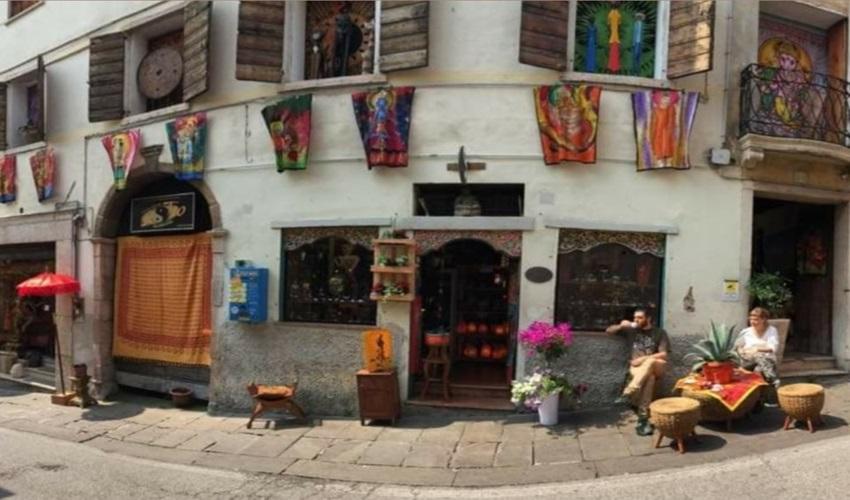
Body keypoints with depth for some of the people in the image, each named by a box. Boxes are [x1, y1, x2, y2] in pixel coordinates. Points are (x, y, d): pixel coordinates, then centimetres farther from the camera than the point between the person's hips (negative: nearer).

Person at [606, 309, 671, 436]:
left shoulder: (660, 333, 4)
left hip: (656, 367, -1)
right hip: (637, 367, 1)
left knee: (649, 363, -39)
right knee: (649, 378, -35)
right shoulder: (631, 330, 14)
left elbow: (664, 354, -7)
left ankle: (628, 394, -45)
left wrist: (643, 358, -18)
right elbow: (609, 331, 17)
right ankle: (643, 418, -42)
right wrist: (621, 326, -3)